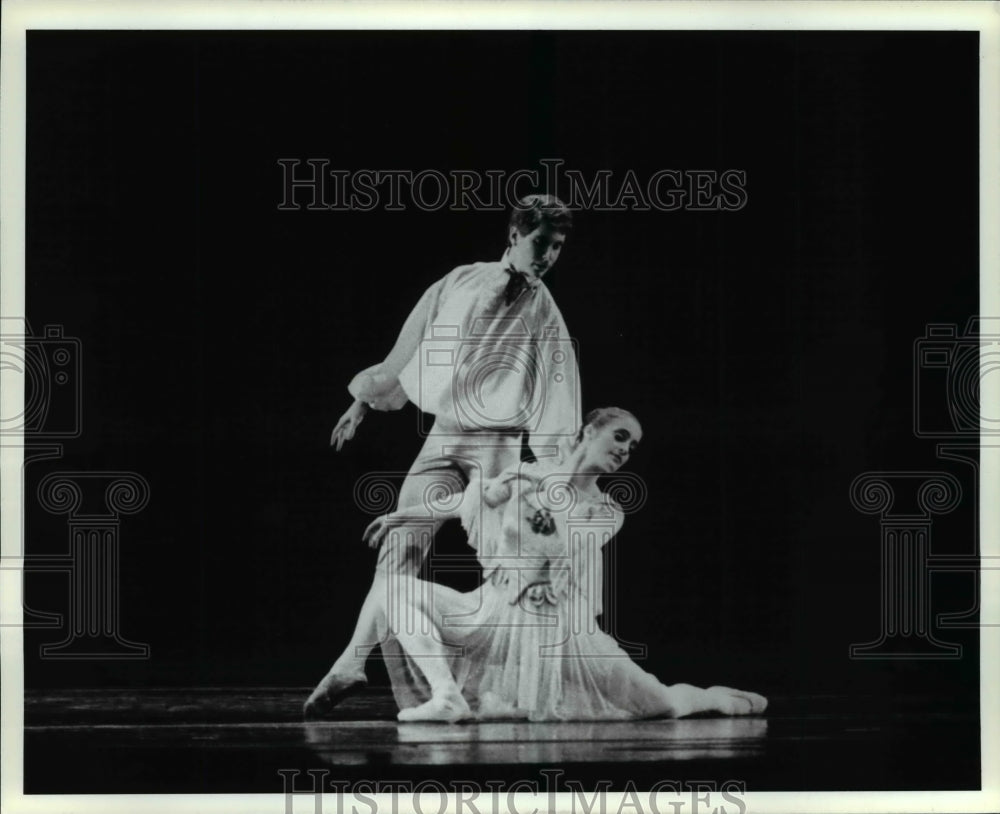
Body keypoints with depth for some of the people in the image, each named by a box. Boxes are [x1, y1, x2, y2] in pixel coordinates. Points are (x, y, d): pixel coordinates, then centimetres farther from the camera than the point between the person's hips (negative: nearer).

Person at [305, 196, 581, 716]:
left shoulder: (544, 317, 1)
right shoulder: (459, 284, 7)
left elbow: (556, 406, -3)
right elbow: (407, 351, 17)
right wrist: (364, 401, 21)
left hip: (501, 444, -2)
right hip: (443, 437, 2)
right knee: (402, 545, -7)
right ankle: (352, 662, -11)